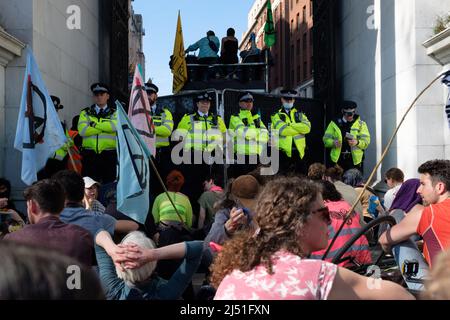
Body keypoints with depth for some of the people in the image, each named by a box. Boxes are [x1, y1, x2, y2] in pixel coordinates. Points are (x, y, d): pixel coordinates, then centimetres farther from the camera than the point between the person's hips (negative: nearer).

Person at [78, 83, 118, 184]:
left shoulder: (114, 113, 11)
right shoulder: (85, 113, 14)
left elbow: (115, 126, -12)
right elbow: (82, 130, -5)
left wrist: (94, 124, -5)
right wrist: (106, 127, -5)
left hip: (109, 156, -1)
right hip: (89, 155, 1)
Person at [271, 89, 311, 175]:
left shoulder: (300, 114, 16)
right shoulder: (277, 116, 7)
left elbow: (307, 127, -5)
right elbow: (283, 130, -12)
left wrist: (289, 124, -9)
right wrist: (299, 128, -4)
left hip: (299, 152, 3)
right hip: (284, 153, -3)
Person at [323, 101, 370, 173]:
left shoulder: (361, 124, 9)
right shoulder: (334, 123, 9)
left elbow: (366, 141, 1)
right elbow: (326, 139, 5)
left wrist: (357, 142, -20)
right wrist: (333, 142, -17)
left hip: (355, 160, 0)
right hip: (337, 159, 0)